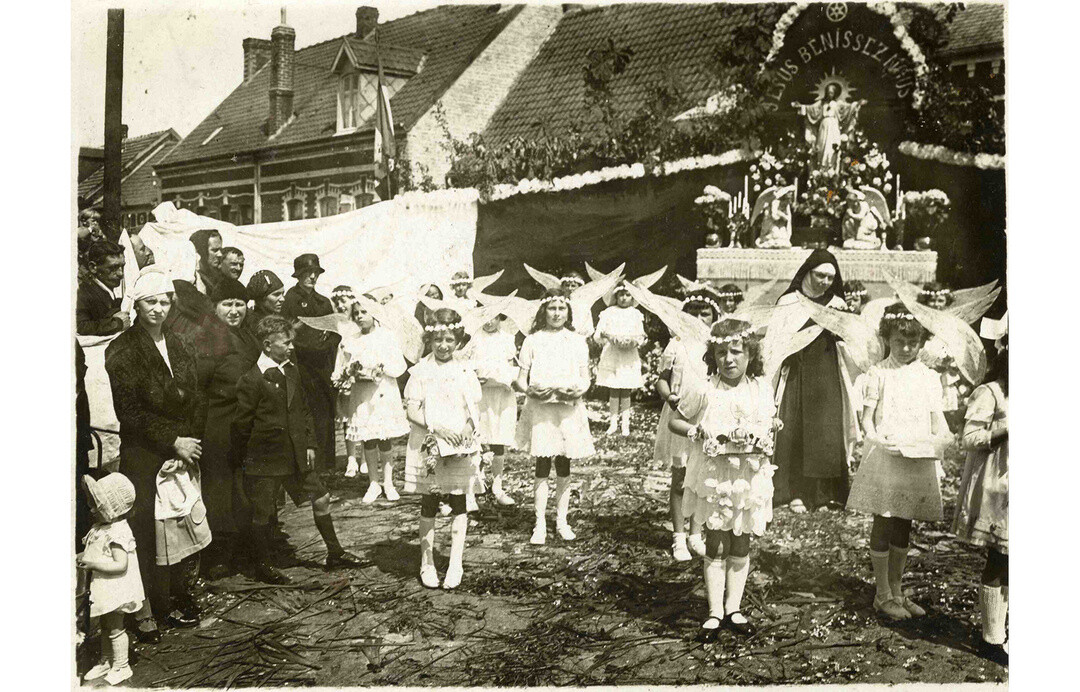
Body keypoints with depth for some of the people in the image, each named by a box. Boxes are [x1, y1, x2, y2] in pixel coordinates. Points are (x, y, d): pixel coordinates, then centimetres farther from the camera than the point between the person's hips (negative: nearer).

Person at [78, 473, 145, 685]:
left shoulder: (118, 533, -26)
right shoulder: (101, 527, 3)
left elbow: (120, 565, -29)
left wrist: (93, 563, -27)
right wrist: (83, 557, -1)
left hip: (115, 589, -9)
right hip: (103, 588, 9)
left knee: (115, 628, 5)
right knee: (105, 627, 22)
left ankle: (121, 667, 20)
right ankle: (105, 661, 38)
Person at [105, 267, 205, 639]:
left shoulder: (179, 347, 14)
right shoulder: (122, 350, -4)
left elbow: (196, 399, 13)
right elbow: (129, 411, -10)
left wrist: (192, 440, -1)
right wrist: (173, 442, -12)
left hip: (183, 450, 5)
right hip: (143, 456, -5)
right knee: (146, 530, -4)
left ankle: (178, 598, 13)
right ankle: (145, 611, 4)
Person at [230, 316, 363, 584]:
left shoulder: (292, 370, 6)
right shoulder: (252, 379, -17)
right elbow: (242, 424, -11)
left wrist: (310, 443, 8)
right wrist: (238, 458, -5)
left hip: (296, 454, 7)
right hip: (265, 459, -7)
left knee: (321, 499, 10)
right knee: (262, 514, 7)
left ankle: (334, 553, 25)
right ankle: (263, 566, 25)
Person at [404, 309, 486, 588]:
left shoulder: (465, 372, 7)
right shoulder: (420, 372, -1)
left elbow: (476, 409, 9)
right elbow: (412, 411, -6)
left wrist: (469, 428, -12)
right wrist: (438, 428, -18)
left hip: (462, 447, 2)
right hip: (429, 447, -2)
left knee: (459, 504, 3)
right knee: (428, 505, 6)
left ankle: (455, 565, 11)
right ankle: (427, 563, 18)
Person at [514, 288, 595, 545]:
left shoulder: (577, 341, 7)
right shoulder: (532, 341, 3)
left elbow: (585, 378, 8)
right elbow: (520, 379, 4)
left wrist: (579, 390, -13)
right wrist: (529, 390, -17)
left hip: (569, 408, 1)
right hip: (540, 407, -1)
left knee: (564, 466, 8)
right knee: (542, 465, -1)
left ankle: (562, 520, 21)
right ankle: (540, 524, 7)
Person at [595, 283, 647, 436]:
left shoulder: (636, 314, 10)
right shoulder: (608, 312, 6)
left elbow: (641, 336, 10)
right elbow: (598, 334, 2)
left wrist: (636, 342, -12)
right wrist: (604, 335, -20)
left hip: (629, 356, 1)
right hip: (611, 355, 0)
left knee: (626, 391, 1)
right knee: (613, 390, -1)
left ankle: (625, 424, 6)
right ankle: (613, 422, 7)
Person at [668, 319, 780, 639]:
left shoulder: (762, 388, 0)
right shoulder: (708, 393, -8)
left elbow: (773, 420, 17)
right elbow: (674, 421, 1)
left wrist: (765, 432, -4)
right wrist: (699, 432, -15)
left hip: (751, 477, 2)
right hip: (716, 477, -2)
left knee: (741, 546, 11)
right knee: (717, 546, 3)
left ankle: (733, 609, 23)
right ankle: (714, 612, 13)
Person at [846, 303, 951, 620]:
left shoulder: (929, 377, 8)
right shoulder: (878, 374, -1)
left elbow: (937, 419, 7)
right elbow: (867, 418, -3)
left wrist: (943, 438, -14)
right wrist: (879, 440, -20)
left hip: (918, 460, 3)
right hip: (885, 456, -3)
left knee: (903, 526, 12)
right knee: (883, 524, 2)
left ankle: (897, 591, 25)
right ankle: (883, 595, 13)